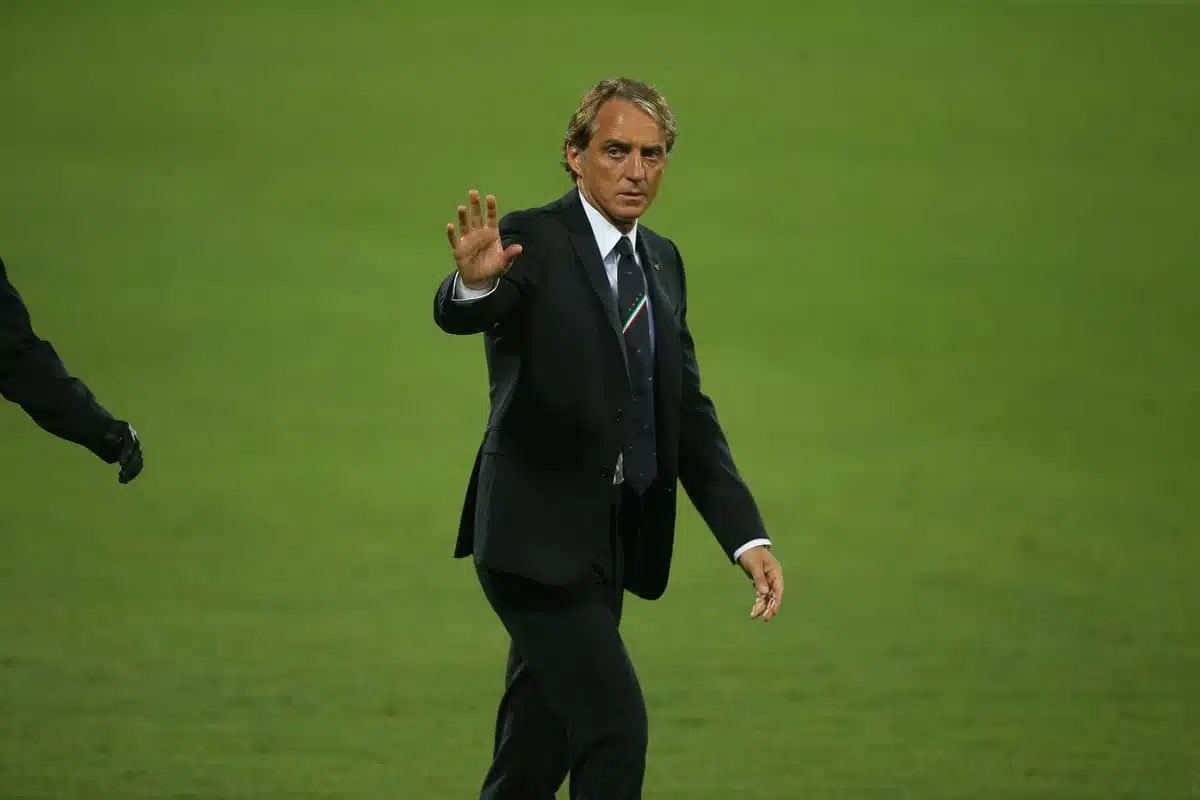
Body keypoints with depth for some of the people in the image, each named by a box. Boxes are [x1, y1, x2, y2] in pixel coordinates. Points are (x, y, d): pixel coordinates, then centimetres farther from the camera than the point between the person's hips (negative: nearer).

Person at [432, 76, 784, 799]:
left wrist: (747, 537, 3)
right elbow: (457, 315, -30)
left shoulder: (663, 263, 13)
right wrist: (474, 282, -55)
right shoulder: (532, 242, -9)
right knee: (615, 725, -16)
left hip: (609, 545, 7)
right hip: (539, 536, -7)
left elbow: (689, 413, 12)